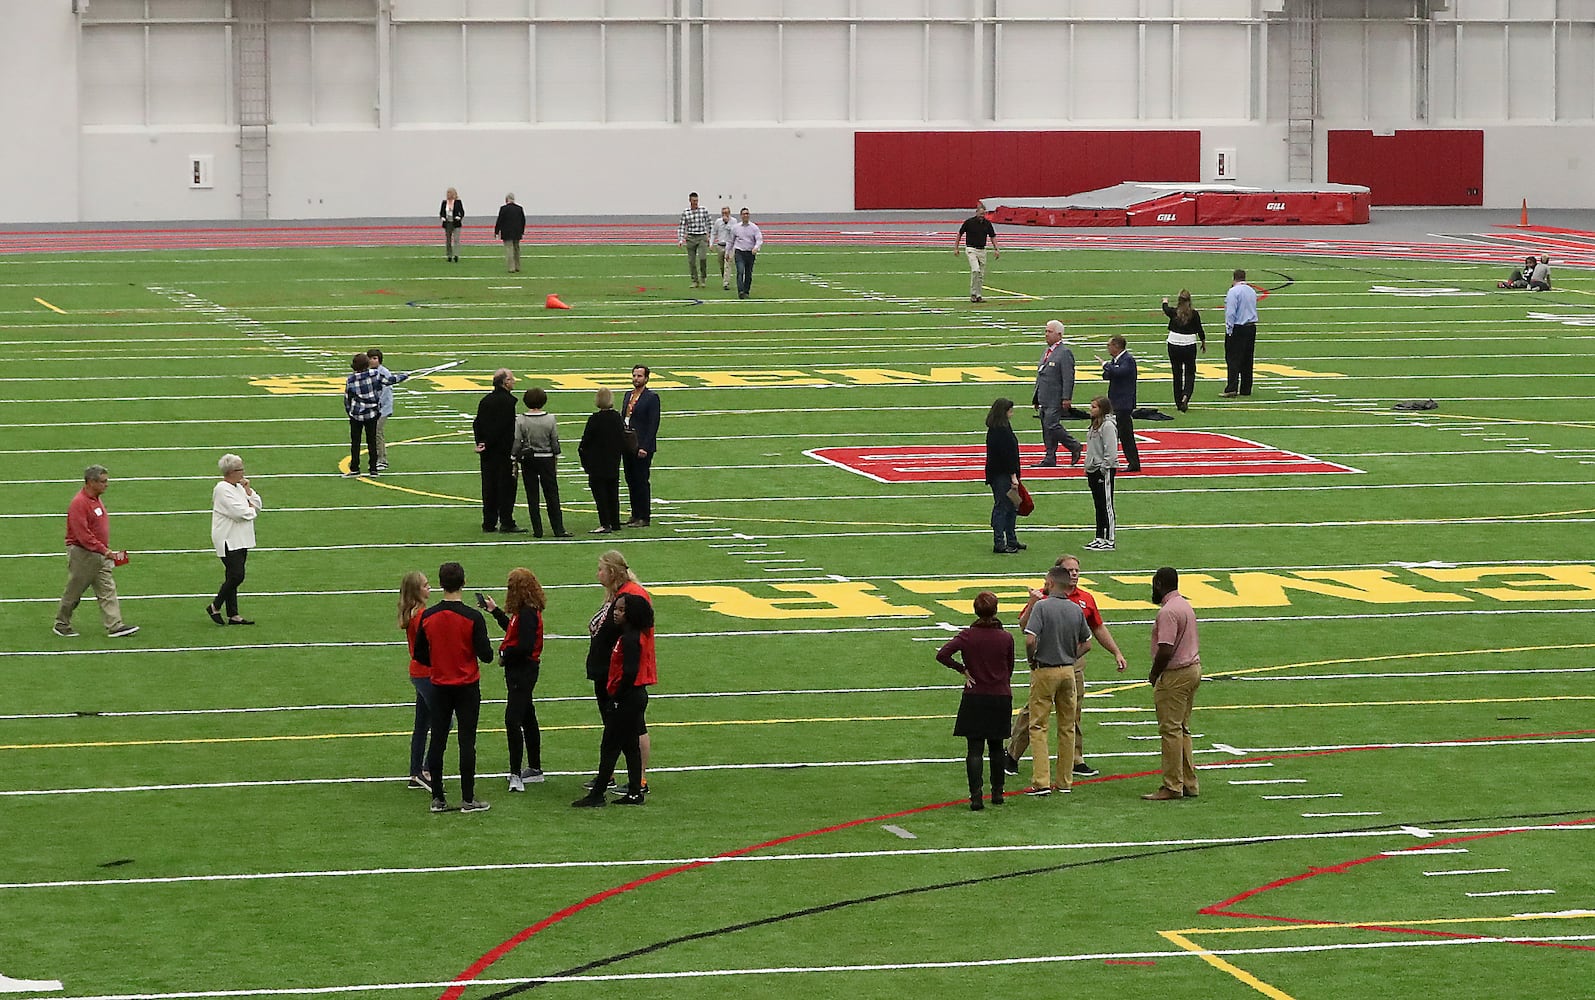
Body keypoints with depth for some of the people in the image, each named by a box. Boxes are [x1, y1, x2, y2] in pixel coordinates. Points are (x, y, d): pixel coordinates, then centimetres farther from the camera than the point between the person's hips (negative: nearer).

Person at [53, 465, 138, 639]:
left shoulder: (96, 500, 11)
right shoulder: (79, 503, -20)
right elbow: (83, 535, -25)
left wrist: (106, 550, 19)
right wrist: (104, 551, -25)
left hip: (99, 555, 9)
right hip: (82, 554, -9)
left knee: (107, 590, 1)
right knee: (73, 592, 4)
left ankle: (115, 626, -3)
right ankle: (61, 625, 18)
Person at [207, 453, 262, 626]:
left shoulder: (239, 487, 15)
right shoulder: (222, 489, -13)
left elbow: (257, 506, 15)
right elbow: (238, 512, -21)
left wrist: (248, 491, 2)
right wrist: (251, 510, -1)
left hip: (241, 540, 9)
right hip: (228, 540, -9)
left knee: (234, 577, 8)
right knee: (236, 576, -13)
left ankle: (233, 615, 9)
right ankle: (215, 607, 2)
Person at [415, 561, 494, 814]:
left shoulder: (427, 617, -4)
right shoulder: (473, 617, -14)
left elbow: (419, 655, 4)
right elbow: (486, 655, -13)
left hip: (439, 687, 3)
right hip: (467, 688, -3)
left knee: (437, 741, 8)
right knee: (467, 742, 2)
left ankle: (437, 798, 10)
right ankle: (468, 799, 3)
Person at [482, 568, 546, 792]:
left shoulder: (527, 613, -21)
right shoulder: (524, 611, 9)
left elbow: (525, 647, -26)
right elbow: (514, 631, 25)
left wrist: (505, 655, -11)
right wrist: (494, 611, 32)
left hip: (522, 671, -11)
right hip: (519, 671, 11)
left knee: (513, 720, -13)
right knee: (527, 719, 19)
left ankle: (516, 774, -15)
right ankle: (534, 769, 29)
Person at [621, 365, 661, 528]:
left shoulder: (651, 397, -7)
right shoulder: (628, 396, 15)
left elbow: (653, 424, -12)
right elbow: (623, 418, 16)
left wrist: (644, 447, -18)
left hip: (642, 447, -7)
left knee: (641, 481, -5)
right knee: (631, 481, 9)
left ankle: (644, 517, 0)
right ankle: (635, 515, 16)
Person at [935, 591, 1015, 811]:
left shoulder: (968, 635, -8)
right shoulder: (1006, 638, -5)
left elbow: (942, 654, -19)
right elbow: (1009, 669, 7)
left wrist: (963, 669, -6)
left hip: (974, 698, -1)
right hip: (1001, 697, 1)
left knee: (975, 749, -1)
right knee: (996, 747, 17)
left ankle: (976, 797, -12)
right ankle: (997, 793, 23)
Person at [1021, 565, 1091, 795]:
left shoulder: (1042, 606, -14)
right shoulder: (1076, 609, 3)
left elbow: (1030, 640, -22)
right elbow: (1086, 643, 10)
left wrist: (1032, 660, -5)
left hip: (1044, 671, -5)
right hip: (1069, 671, 5)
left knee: (1038, 726, -1)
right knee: (1067, 727, 12)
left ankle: (1041, 782, -8)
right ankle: (1064, 781, 15)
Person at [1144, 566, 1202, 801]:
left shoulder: (1168, 612, -18)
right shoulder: (1185, 606, 15)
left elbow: (1165, 651, -24)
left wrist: (1154, 675, -9)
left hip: (1175, 675, -10)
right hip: (1193, 668, 10)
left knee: (1170, 730, -7)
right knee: (1182, 730, 15)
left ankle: (1172, 786, -7)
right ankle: (1189, 783, 16)